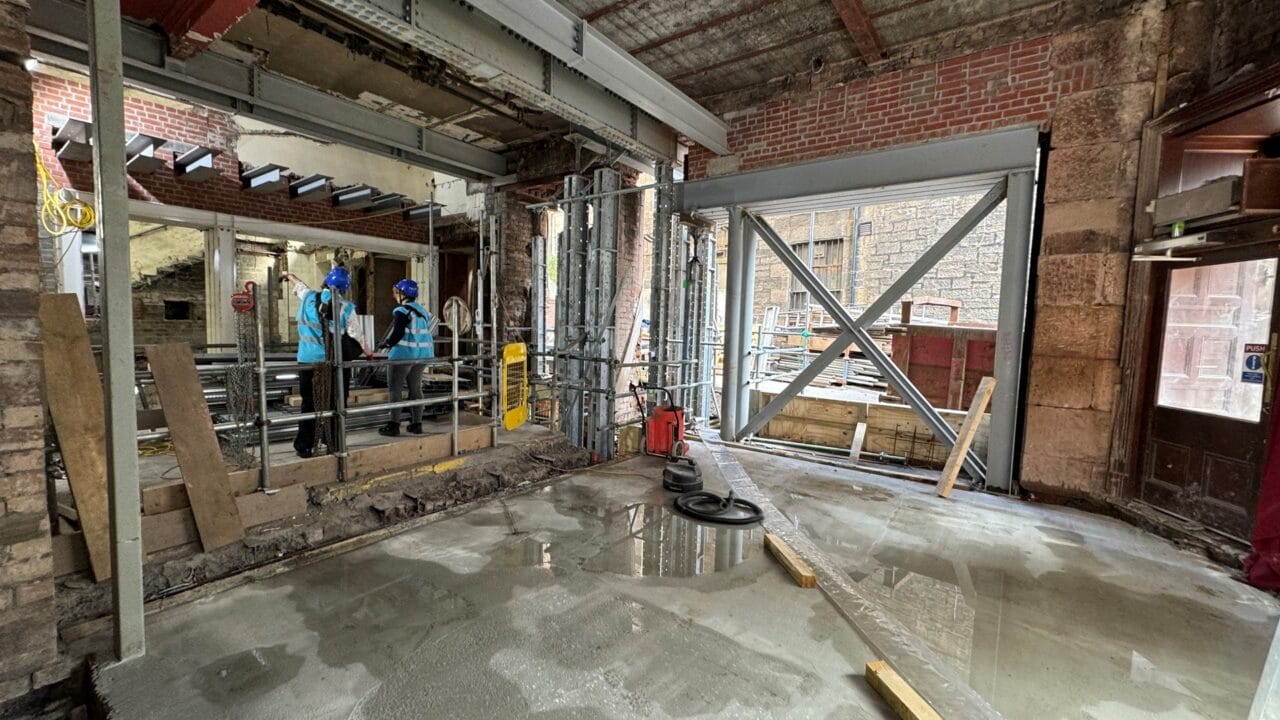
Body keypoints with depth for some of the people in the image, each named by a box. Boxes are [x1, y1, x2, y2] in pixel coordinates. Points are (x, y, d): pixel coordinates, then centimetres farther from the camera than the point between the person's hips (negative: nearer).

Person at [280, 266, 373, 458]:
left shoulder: (308, 298, 0)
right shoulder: (346, 309, -8)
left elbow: (299, 285, 25)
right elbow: (358, 339, -2)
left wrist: (289, 275, 48)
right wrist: (369, 354, 16)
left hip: (308, 362, 3)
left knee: (309, 404, 13)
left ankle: (304, 447, 17)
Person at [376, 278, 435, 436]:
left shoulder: (401, 311, -10)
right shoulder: (422, 311, 12)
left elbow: (397, 333, -17)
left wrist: (385, 344, 0)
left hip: (403, 353, -7)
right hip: (423, 353, 7)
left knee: (394, 389, 3)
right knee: (415, 388, 13)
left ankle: (394, 425, 3)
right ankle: (417, 424, 15)